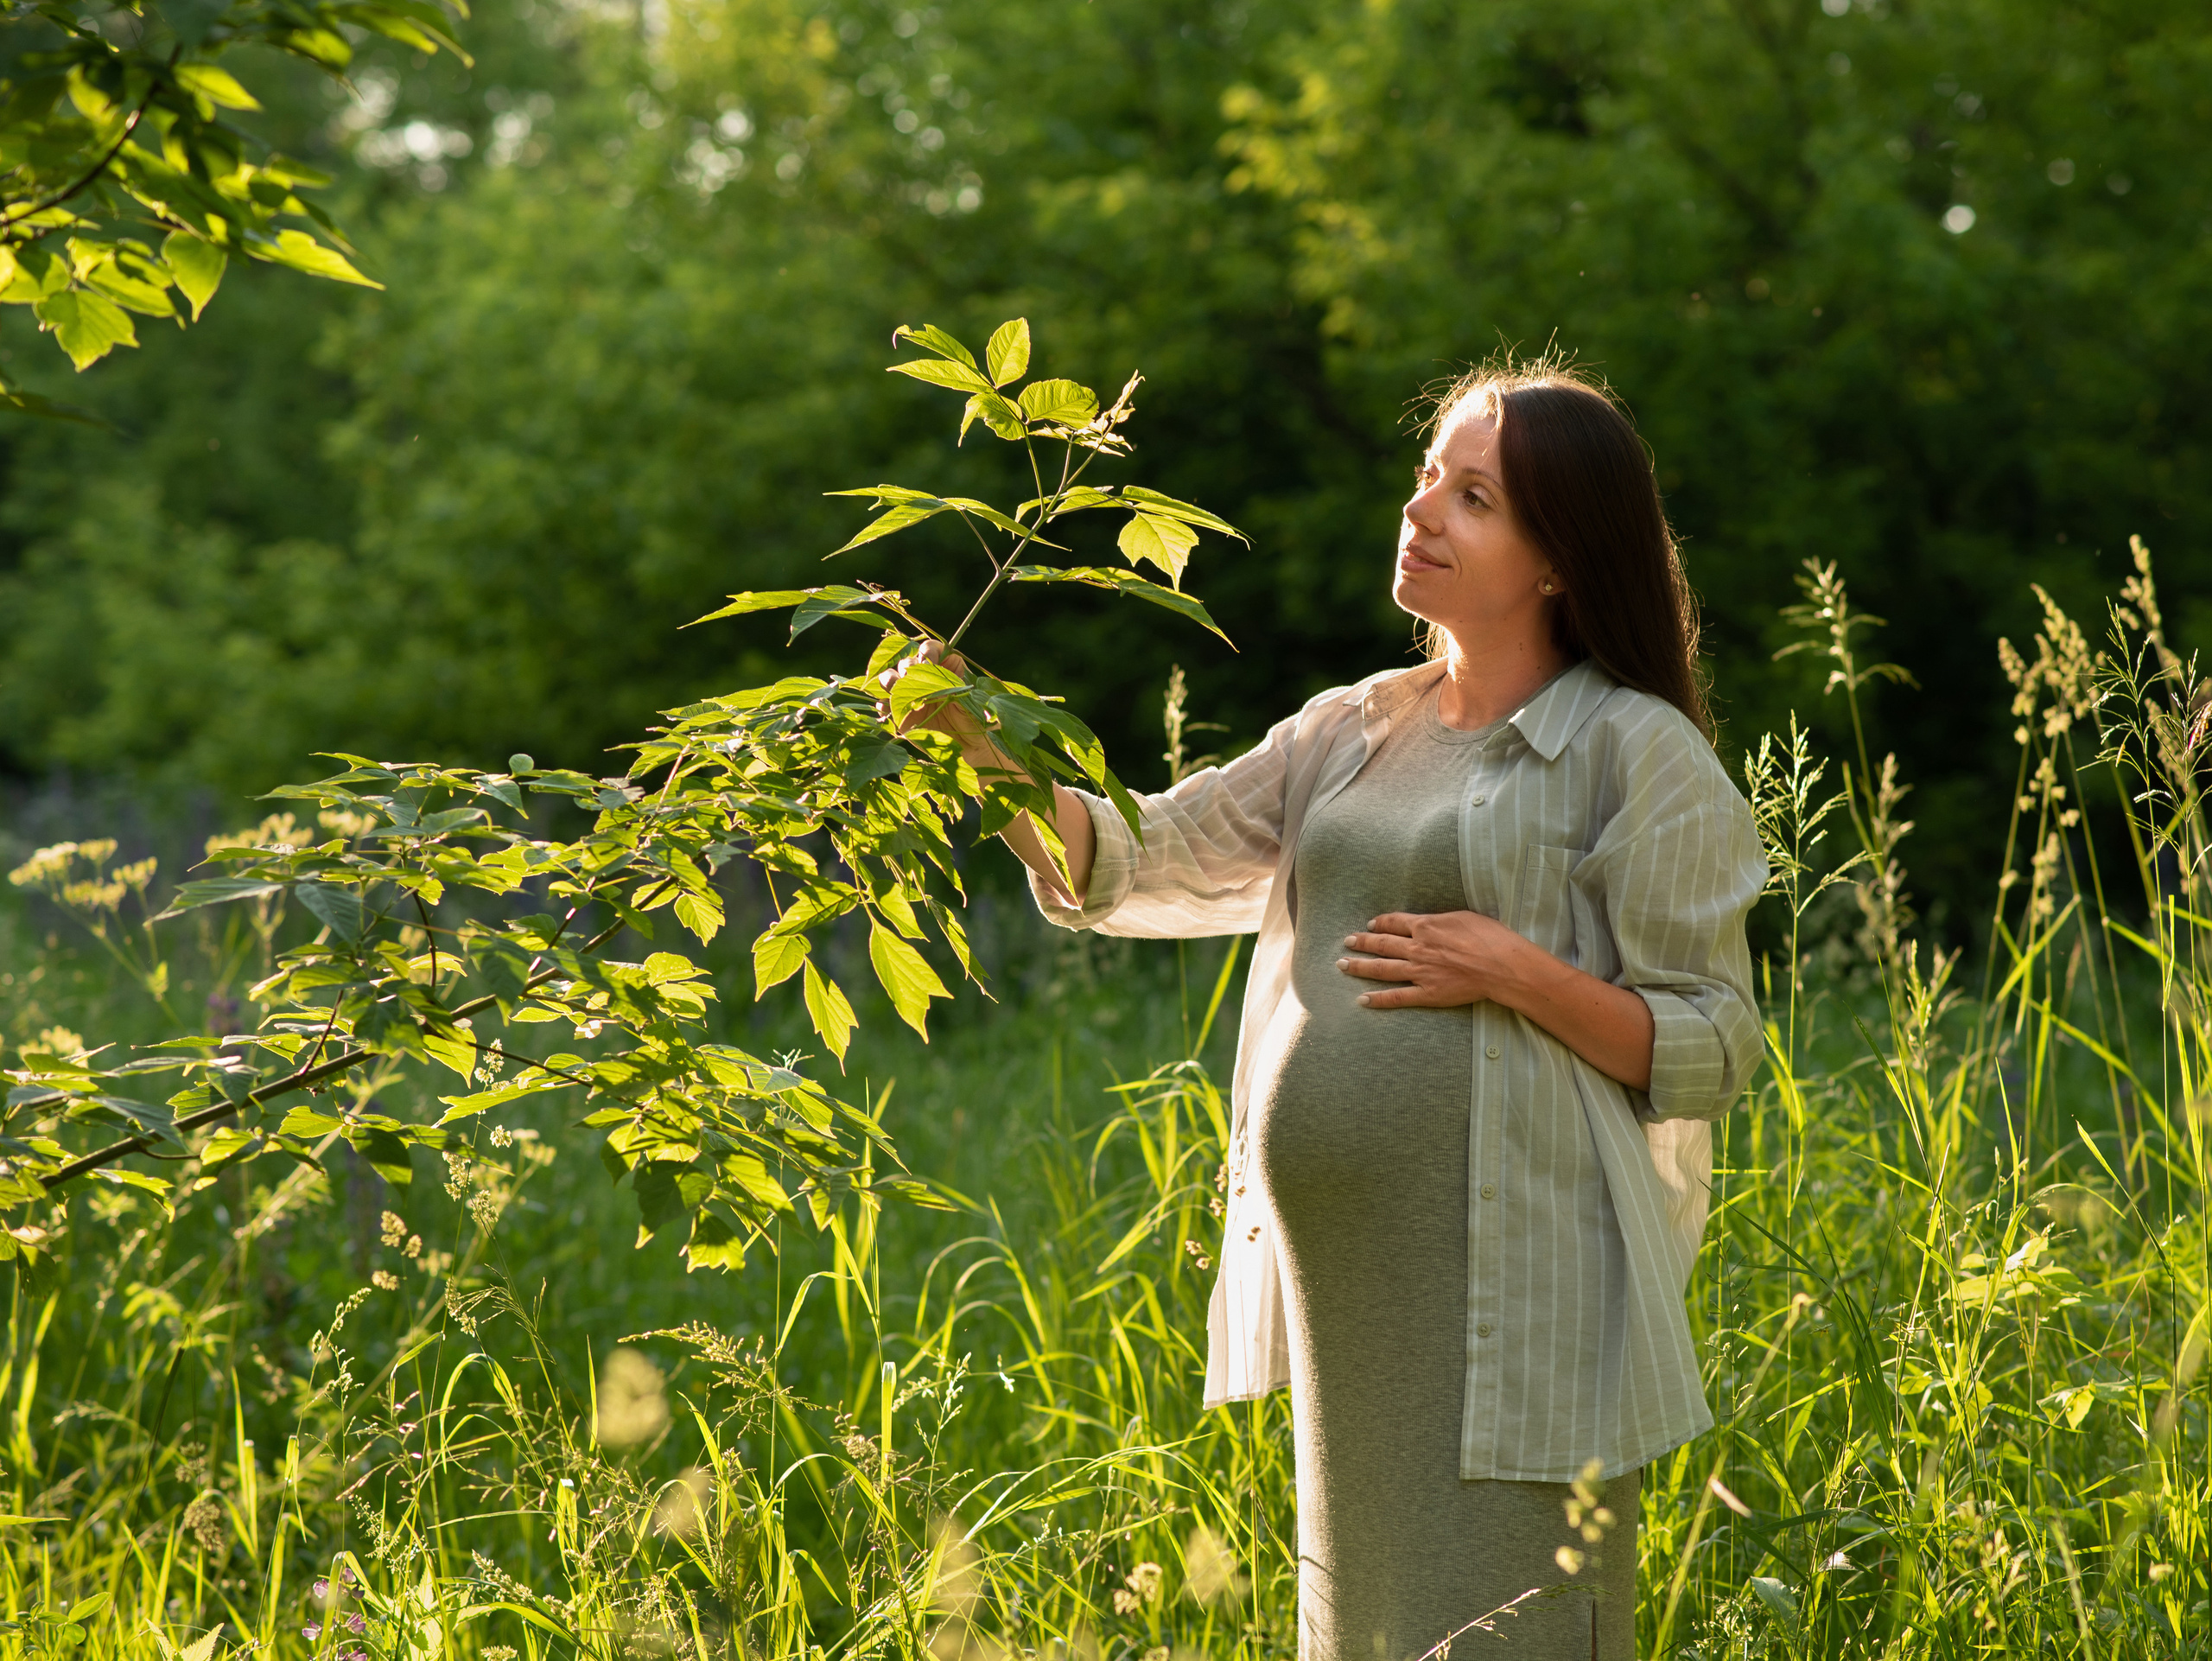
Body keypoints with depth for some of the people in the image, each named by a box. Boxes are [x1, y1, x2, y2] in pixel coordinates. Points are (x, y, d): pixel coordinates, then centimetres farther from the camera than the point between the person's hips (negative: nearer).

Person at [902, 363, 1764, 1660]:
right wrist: (982, 744, -7)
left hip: (1510, 1294, -6)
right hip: (1342, 1287, 6)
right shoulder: (1352, 736, 15)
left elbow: (1714, 1051, -4)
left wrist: (1518, 974, -16)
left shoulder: (1638, 752, -2)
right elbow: (1120, 865, 9)